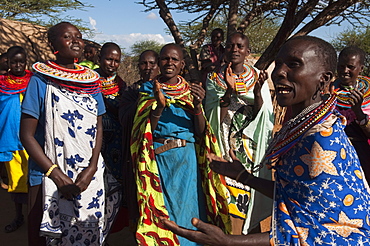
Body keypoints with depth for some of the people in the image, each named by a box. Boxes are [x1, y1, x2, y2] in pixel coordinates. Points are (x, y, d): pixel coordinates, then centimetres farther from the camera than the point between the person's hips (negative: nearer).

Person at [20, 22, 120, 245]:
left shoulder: (92, 80, 5)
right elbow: (27, 135, -8)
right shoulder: (41, 80, -6)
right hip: (49, 177, -3)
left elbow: (98, 127, 6)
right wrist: (57, 175, -15)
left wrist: (91, 169, -8)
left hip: (89, 176, 4)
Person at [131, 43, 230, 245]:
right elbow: (145, 131, -7)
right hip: (160, 159, -2)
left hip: (188, 158, 2)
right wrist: (159, 106, -23)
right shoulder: (148, 89, 4)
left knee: (188, 207, 7)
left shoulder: (191, 91, 8)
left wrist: (197, 105, -17)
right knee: (163, 213, 3)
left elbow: (201, 132, 0)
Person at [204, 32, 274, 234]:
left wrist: (257, 92, -21)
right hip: (225, 147, -1)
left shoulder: (257, 77, 3)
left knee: (248, 192, 4)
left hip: (253, 148, 1)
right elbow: (213, 117, -9)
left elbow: (266, 118, -4)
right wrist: (229, 91, -23)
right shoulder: (214, 79, 1)